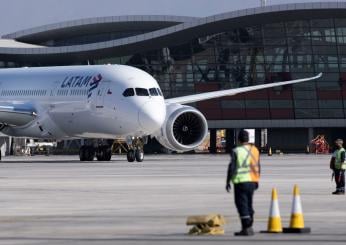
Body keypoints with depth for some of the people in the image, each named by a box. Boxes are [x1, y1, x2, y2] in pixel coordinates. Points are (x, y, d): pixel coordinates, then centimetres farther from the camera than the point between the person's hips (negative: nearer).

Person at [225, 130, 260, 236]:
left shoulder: (236, 151, -11)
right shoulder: (254, 150, 7)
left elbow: (232, 167, -13)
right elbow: (258, 167, 12)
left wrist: (228, 182, -5)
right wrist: (257, 181, 23)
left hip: (241, 181, -6)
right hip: (252, 181, 6)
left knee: (242, 204, -4)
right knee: (249, 204, 15)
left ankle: (246, 228, -9)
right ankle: (249, 228, 20)